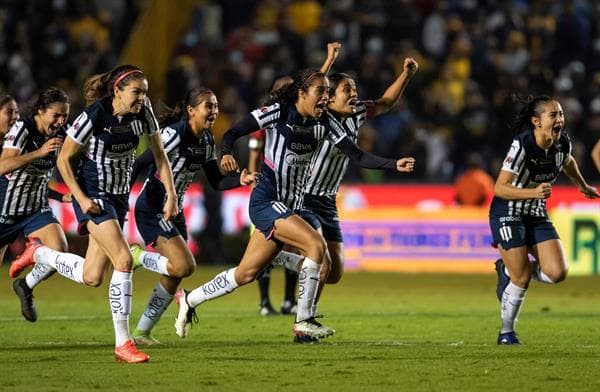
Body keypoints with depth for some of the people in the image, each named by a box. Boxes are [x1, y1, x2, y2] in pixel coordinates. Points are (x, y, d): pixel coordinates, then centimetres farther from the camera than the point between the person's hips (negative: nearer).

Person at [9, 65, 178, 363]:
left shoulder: (142, 112, -7)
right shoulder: (94, 116, -21)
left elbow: (159, 154, 5)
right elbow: (64, 160, -12)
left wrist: (171, 194, -3)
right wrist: (81, 198, -18)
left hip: (119, 197, 6)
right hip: (93, 196, -6)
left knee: (91, 277, 6)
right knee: (124, 260, -21)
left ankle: (37, 253, 34)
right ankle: (122, 344, -13)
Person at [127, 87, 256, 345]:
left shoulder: (207, 141, 5)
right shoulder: (175, 133, -20)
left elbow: (216, 182, 11)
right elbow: (140, 163, -22)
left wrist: (240, 180, -9)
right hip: (152, 210, -9)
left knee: (174, 276, 8)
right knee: (184, 266, -21)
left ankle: (142, 332, 20)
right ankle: (135, 256, 1)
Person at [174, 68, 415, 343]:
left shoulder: (323, 125, 5)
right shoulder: (278, 113, -10)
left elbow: (358, 156, 2)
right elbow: (233, 133, -10)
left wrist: (394, 164, -11)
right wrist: (226, 154, -32)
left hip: (291, 206, 7)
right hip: (267, 201, -7)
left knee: (247, 273, 9)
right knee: (316, 245, -23)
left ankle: (189, 299, 28)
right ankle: (303, 322, -15)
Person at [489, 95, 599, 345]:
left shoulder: (562, 143, -6)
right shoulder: (522, 145, -25)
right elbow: (500, 188, -27)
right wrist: (533, 192, -40)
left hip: (537, 215, 6)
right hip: (507, 215, -6)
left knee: (557, 273, -9)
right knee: (522, 279, -9)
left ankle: (509, 269, 18)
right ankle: (506, 332, 13)